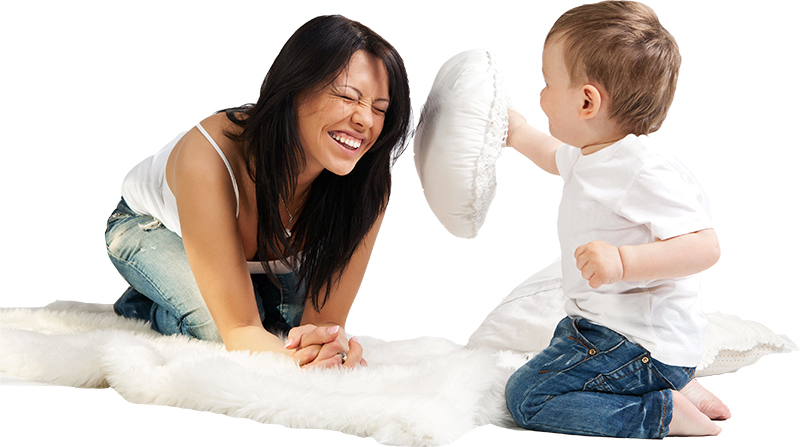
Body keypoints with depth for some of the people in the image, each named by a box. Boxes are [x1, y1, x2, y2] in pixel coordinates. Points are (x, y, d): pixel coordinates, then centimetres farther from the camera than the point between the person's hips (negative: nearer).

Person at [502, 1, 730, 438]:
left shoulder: (648, 172, -26)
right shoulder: (591, 155, 6)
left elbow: (703, 246, -32)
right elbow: (561, 158, 31)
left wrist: (624, 262, -41)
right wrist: (519, 135, 33)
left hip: (643, 346, -11)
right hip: (604, 328, 11)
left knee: (527, 396, -14)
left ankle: (663, 412, -15)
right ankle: (670, 384, 15)